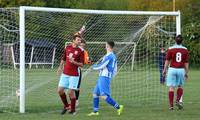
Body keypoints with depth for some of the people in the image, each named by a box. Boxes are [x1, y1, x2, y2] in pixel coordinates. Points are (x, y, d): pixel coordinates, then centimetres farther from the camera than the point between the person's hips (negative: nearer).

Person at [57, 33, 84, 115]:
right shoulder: (67, 48, 6)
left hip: (74, 75, -4)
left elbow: (81, 64, -6)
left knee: (71, 93, -6)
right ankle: (66, 106, 23)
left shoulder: (80, 51, -5)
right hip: (65, 73, 4)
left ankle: (73, 110, 12)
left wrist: (74, 62, -20)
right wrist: (60, 67, 19)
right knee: (60, 90, 1)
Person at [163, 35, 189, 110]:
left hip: (172, 69, -1)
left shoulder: (171, 49, -3)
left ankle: (171, 105, -3)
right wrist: (186, 73, 10)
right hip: (181, 70, 1)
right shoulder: (185, 49, 2)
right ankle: (178, 101, 0)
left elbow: (167, 60, -1)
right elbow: (186, 62, 4)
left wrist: (164, 70, 10)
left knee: (171, 87, 0)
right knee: (180, 86, 18)